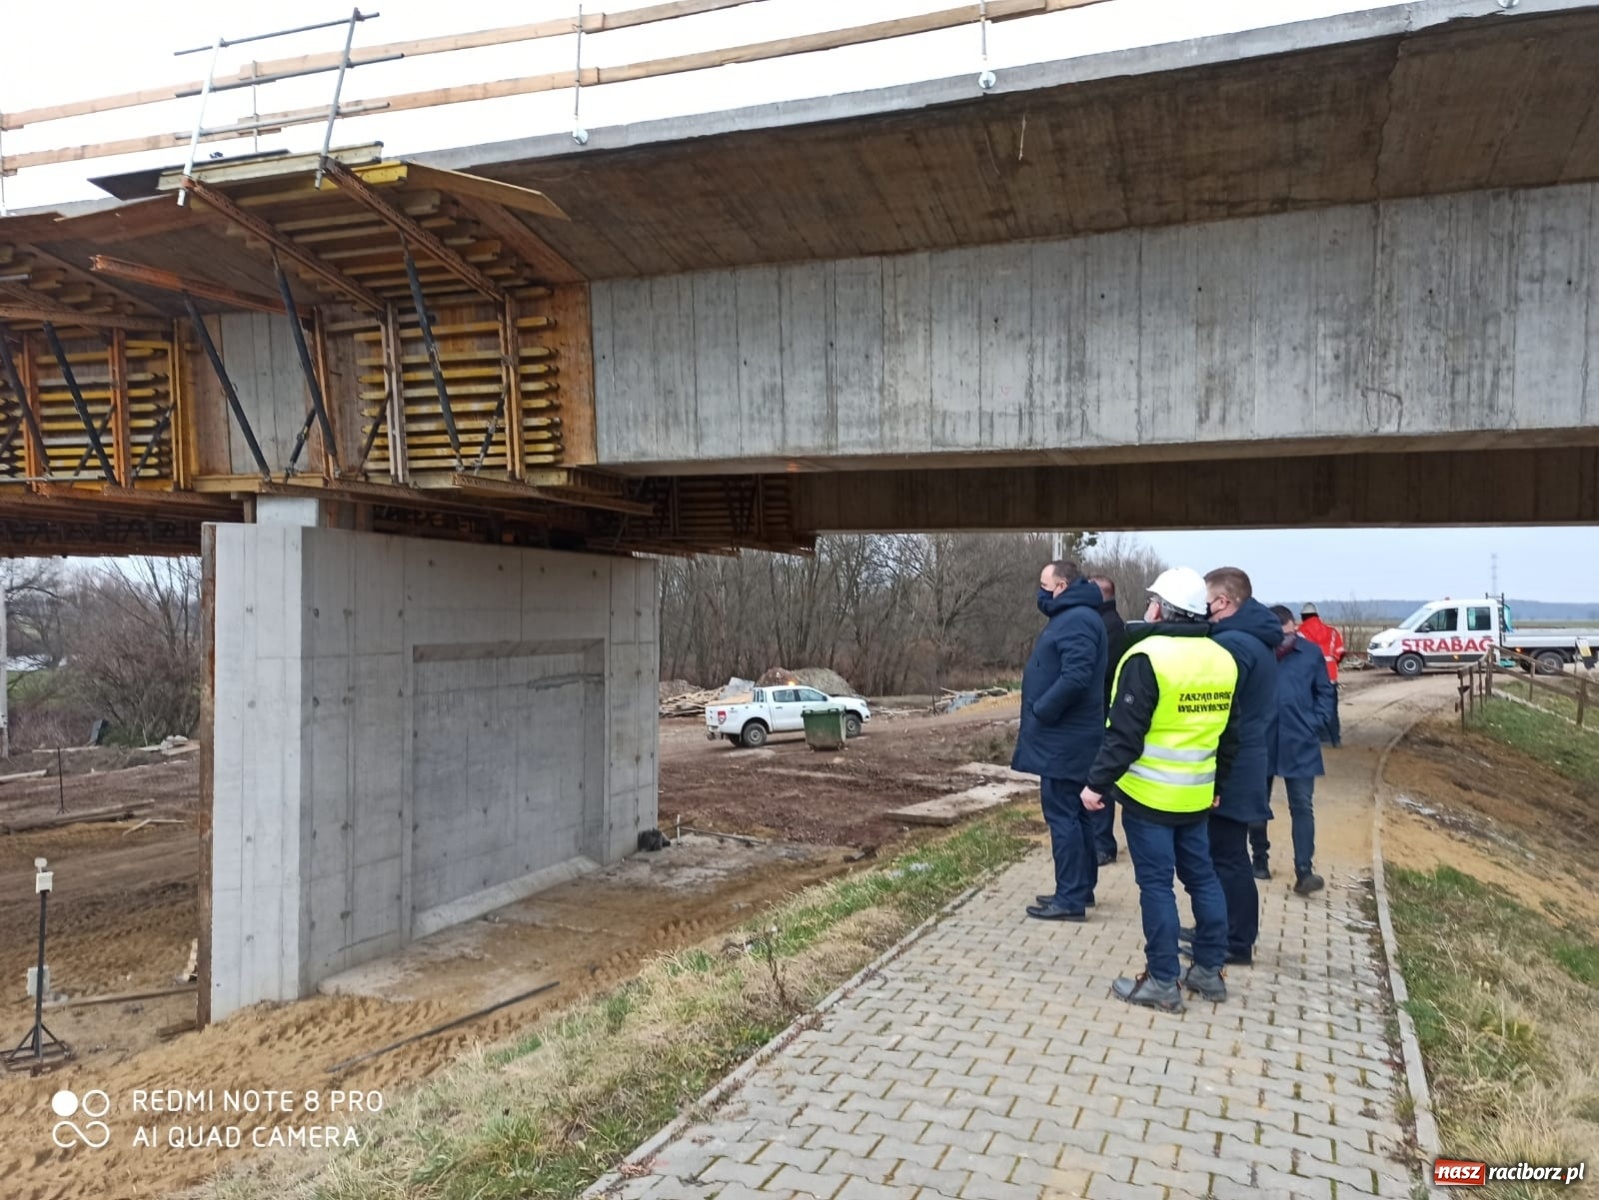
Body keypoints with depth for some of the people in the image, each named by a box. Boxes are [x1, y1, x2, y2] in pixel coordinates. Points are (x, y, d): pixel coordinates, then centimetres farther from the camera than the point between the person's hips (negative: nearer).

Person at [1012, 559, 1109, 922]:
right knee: (1074, 814, 16)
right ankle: (1080, 889, 25)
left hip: (1064, 740, -11)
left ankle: (1071, 898, 0)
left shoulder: (1077, 620, -18)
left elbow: (1076, 676, -28)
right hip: (1067, 736, 11)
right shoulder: (1070, 617, 16)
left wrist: (1040, 711, -21)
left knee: (1062, 815, -6)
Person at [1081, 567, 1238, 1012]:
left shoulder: (1148, 657, -17)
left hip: (1149, 793, -7)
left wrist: (1097, 782, -12)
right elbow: (1229, 734, 14)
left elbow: (1125, 733, -19)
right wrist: (1217, 783, 24)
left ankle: (1163, 983, 7)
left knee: (1156, 884, 0)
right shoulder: (1223, 660, 7)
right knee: (1201, 876, 17)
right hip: (1196, 794, 7)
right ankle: (1209, 971, 26)